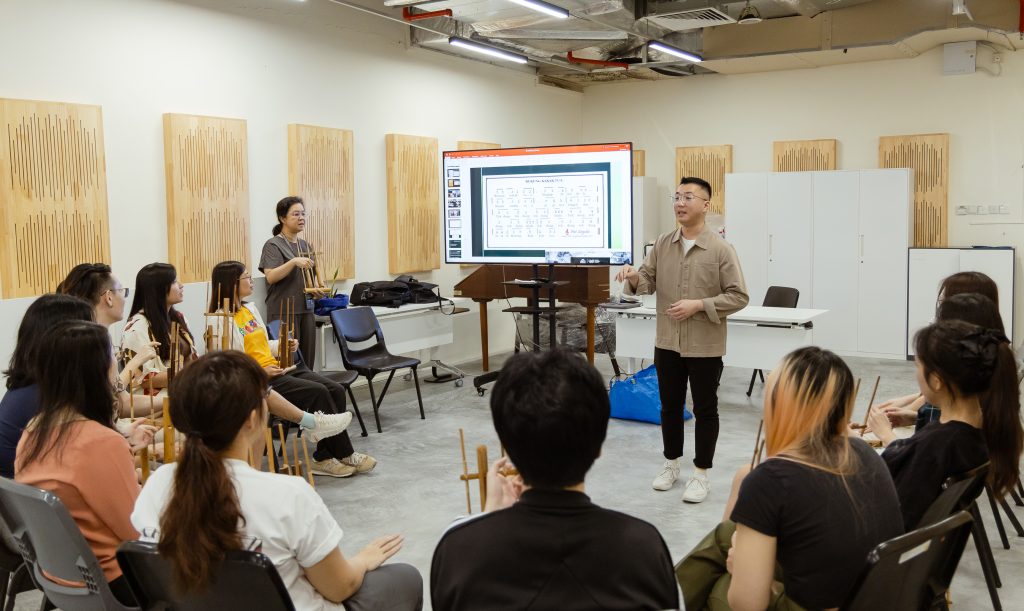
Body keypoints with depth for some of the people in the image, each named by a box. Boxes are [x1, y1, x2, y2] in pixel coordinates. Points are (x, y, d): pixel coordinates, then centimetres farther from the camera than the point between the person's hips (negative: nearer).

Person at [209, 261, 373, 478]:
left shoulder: (250, 308, 15)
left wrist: (282, 346, 4)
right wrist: (261, 371, -24)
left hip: (277, 368, 9)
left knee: (336, 390, -9)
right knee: (318, 393, -22)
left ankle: (325, 457, -7)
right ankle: (344, 454, -7)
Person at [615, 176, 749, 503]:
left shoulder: (721, 249, -11)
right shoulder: (662, 244, 3)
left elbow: (738, 297, -11)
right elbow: (648, 280, 8)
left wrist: (699, 305, -21)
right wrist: (634, 277, -15)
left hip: (704, 346, -4)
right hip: (667, 342, 4)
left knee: (705, 410, 7)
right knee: (670, 406, 15)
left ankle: (701, 474, 18)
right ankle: (671, 463, 32)